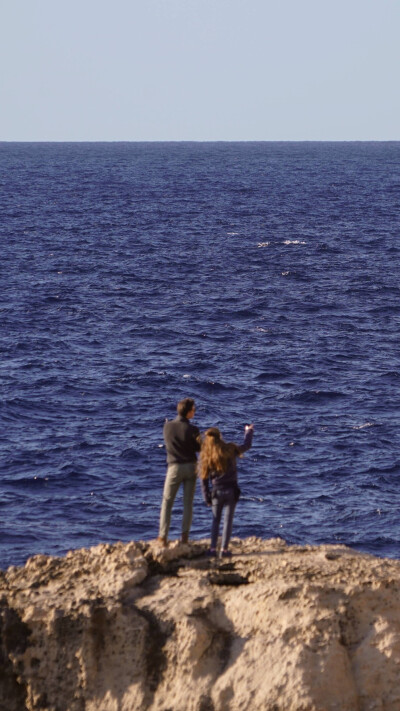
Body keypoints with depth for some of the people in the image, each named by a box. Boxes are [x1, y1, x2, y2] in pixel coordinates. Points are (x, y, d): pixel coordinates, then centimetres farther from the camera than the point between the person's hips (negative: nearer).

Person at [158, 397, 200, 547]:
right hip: (191, 467, 0)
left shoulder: (168, 426, -7)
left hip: (174, 467, 0)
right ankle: (185, 535, 6)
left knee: (167, 502, 9)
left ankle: (163, 536, 3)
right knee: (188, 503, 9)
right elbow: (199, 448, -4)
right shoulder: (192, 429, -14)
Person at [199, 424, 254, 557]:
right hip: (231, 490, -1)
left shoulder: (205, 456, -4)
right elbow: (246, 446, 11)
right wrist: (248, 432, 30)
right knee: (228, 520, 4)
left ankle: (213, 548, 6)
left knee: (215, 520, 13)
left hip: (216, 491, 1)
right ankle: (224, 549, 0)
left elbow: (204, 479, -1)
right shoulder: (229, 450, -7)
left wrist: (207, 497, 6)